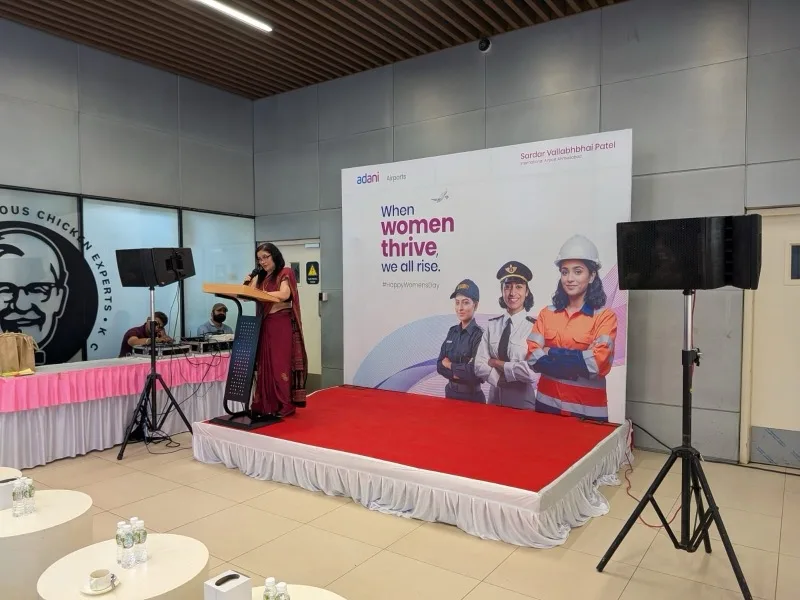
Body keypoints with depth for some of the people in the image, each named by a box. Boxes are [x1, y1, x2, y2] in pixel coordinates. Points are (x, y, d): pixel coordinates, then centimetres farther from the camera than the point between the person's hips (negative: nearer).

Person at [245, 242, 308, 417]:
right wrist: (248, 285, -9)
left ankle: (284, 406, -1)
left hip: (282, 325, -6)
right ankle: (266, 405, 9)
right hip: (264, 324, 6)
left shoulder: (285, 273, -2)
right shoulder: (260, 277, 16)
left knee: (281, 364, -6)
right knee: (265, 364, 4)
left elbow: (284, 294, -18)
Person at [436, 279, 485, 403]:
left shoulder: (479, 335, -16)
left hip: (472, 396, -6)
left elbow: (475, 371, -25)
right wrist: (458, 372, -17)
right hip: (450, 392, 6)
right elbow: (440, 365, 2)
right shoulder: (452, 331, 3)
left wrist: (449, 365, -10)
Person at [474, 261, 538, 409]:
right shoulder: (492, 325, 1)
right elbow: (480, 365, -3)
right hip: (495, 397, 4)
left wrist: (497, 363, -11)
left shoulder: (534, 326, -13)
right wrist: (500, 380, -18)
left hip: (523, 400, -4)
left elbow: (531, 371, -23)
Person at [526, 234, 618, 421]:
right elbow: (533, 357, -5)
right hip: (547, 403, 3)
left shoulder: (605, 316, -6)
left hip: (587, 410, -3)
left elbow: (596, 363, -17)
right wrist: (578, 363, -15)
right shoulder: (547, 313, 4)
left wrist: (550, 353, -12)